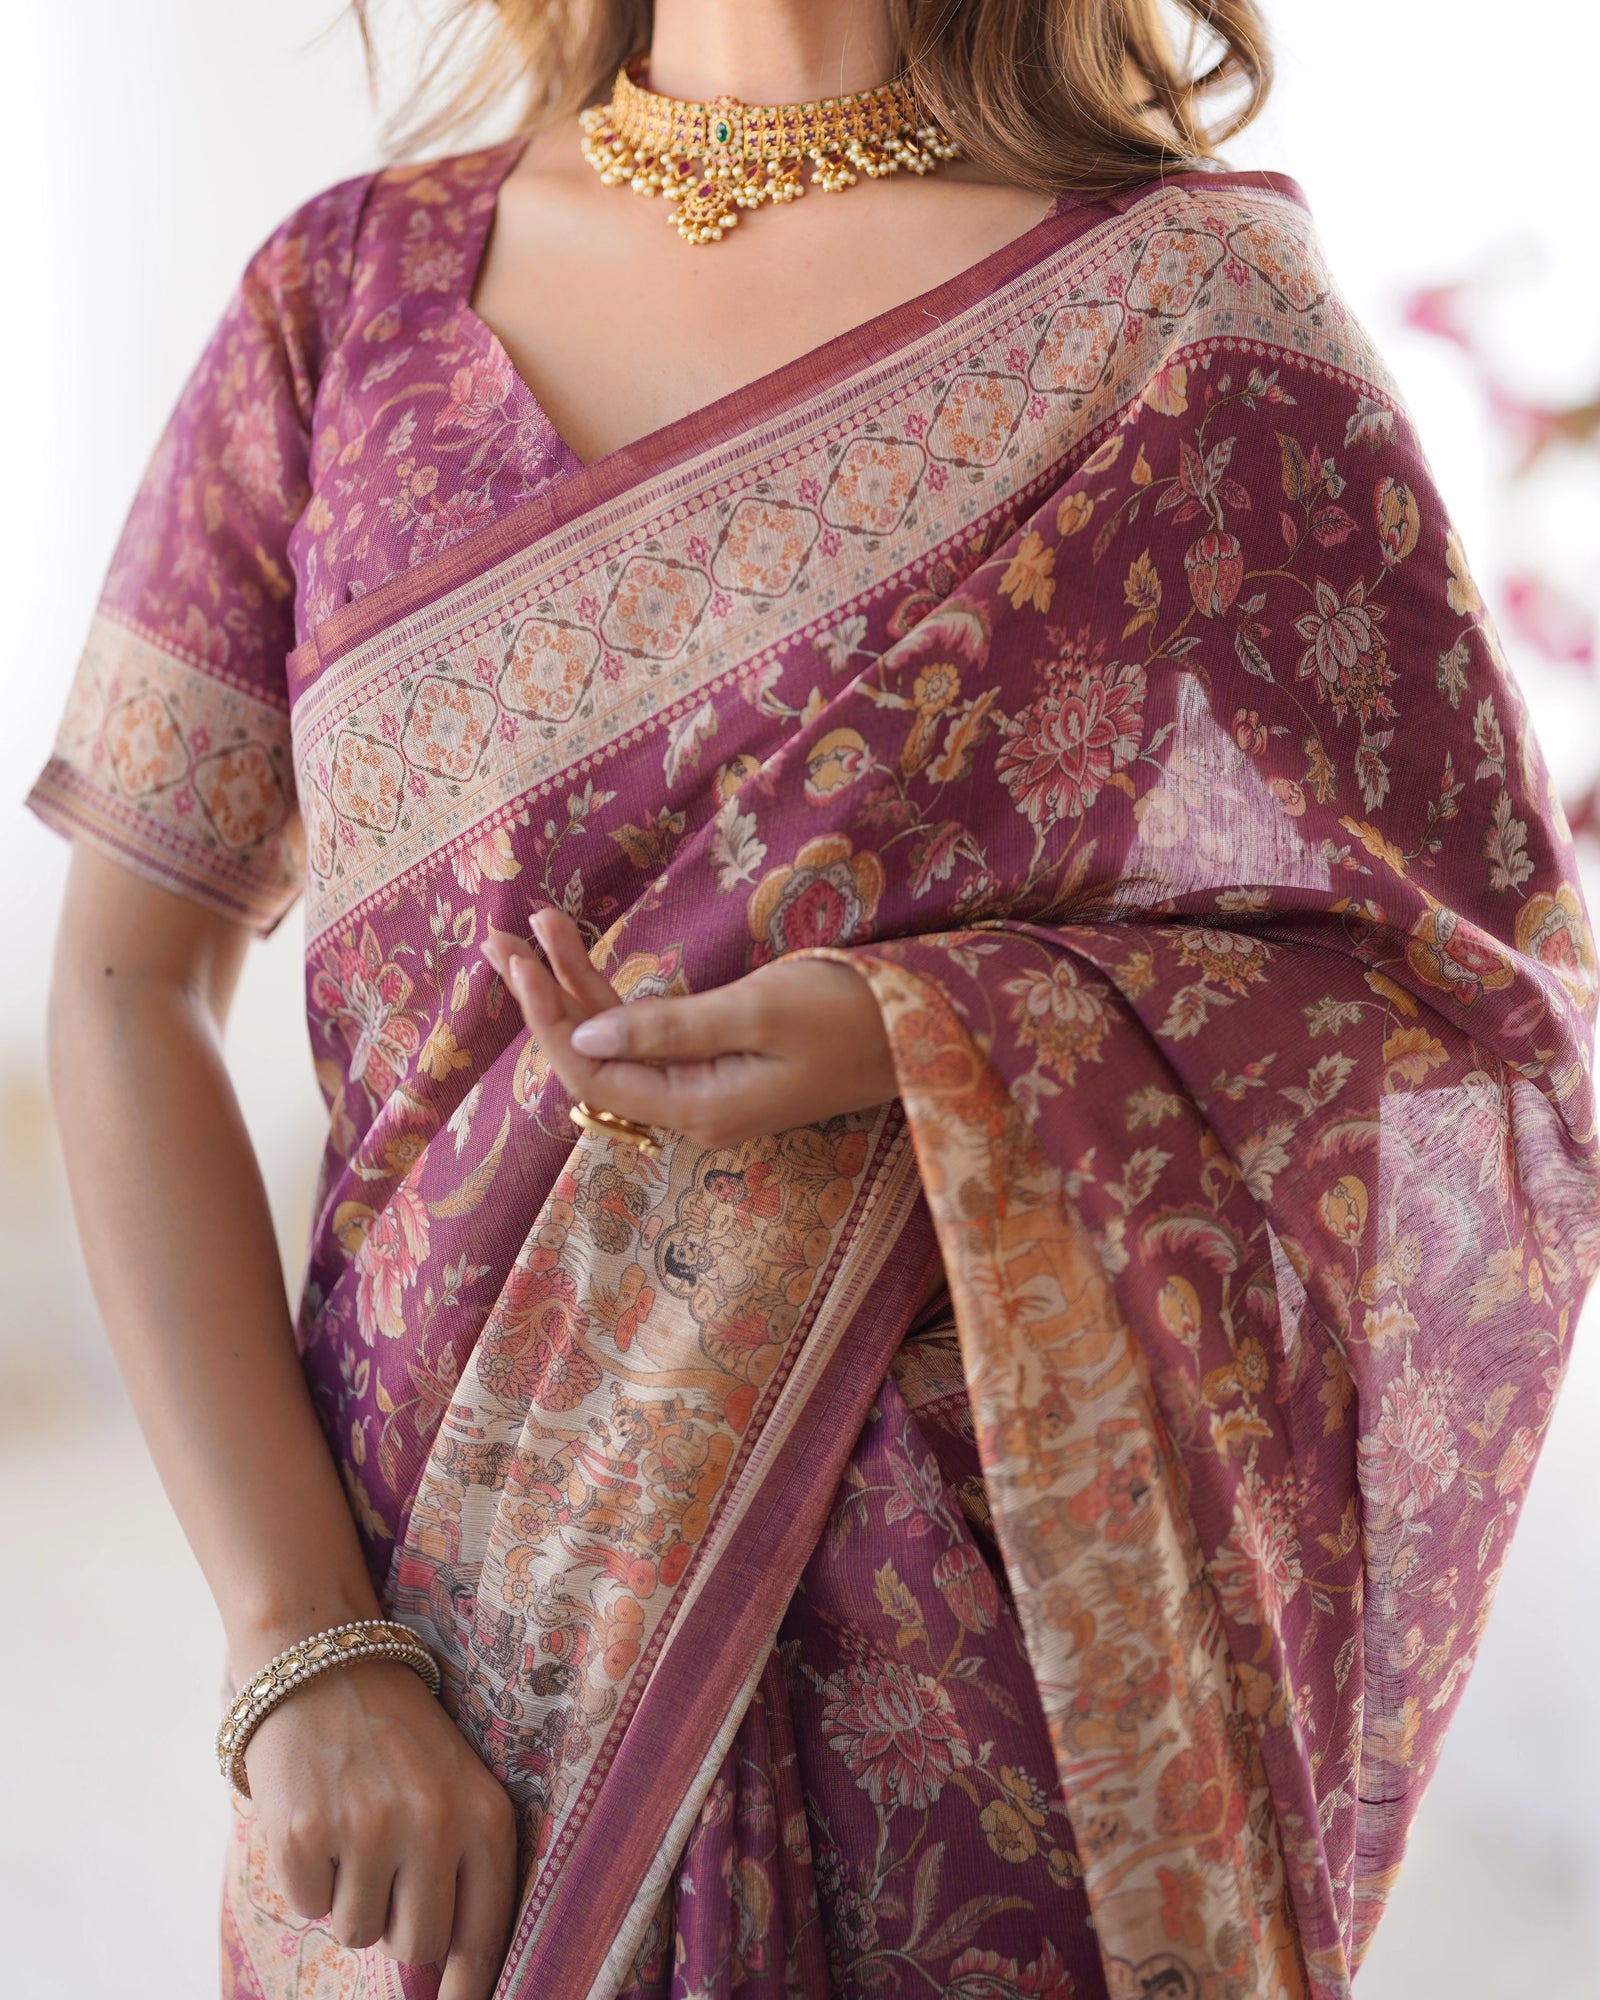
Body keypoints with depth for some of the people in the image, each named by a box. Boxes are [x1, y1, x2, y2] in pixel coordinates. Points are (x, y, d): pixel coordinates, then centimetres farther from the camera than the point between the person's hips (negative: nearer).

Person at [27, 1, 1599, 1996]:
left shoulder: (1194, 302, -6)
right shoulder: (353, 287, 1)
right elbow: (125, 982, -1)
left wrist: (915, 1047, -21)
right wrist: (301, 1653, -10)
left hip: (968, 1662, -2)